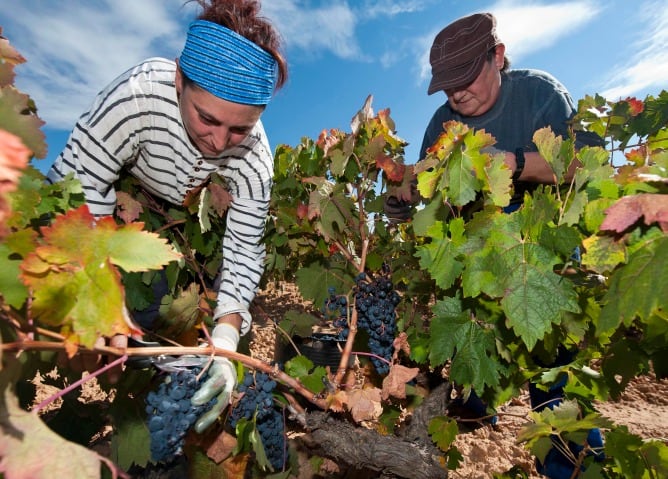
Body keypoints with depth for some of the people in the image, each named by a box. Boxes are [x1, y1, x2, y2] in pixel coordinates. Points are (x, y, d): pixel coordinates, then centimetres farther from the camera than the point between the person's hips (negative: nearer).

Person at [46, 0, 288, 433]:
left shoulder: (254, 158, -32)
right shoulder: (138, 94, -40)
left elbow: (243, 250, -30)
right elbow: (78, 183, -33)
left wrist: (225, 342, -41)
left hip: (192, 217, 1)